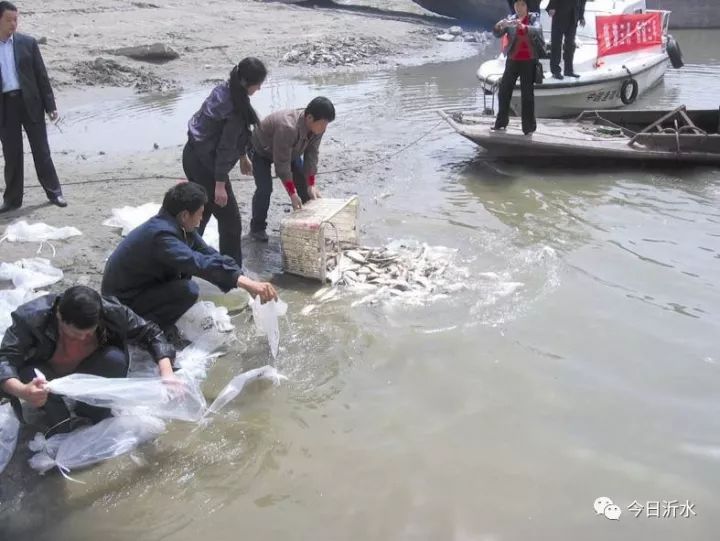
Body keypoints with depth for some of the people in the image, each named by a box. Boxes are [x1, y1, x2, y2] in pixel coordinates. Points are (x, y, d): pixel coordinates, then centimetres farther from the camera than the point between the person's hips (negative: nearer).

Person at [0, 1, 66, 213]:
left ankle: (54, 192, 14)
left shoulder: (27, 43, 1)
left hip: (30, 102, -1)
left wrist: (50, 105, -4)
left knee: (41, 150, 4)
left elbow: (41, 75, 1)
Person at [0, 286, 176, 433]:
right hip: (49, 378, -1)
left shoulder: (111, 312, -29)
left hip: (86, 374, 1)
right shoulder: (32, 318, -35)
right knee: (30, 374, -35)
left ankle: (96, 417, -4)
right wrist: (22, 391, -61)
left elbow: (150, 333, -20)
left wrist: (167, 374, -35)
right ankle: (61, 430, -8)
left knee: (115, 358, -29)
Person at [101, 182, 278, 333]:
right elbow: (199, 263, -44)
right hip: (122, 299, -9)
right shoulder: (161, 234, -31)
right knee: (188, 291, -25)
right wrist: (246, 282, -49)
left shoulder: (175, 224, -3)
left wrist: (247, 281, -9)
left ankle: (161, 321, 11)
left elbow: (207, 252, 0)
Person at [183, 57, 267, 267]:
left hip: (193, 156, 10)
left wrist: (243, 156, 26)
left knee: (201, 211, 24)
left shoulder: (225, 89, 3)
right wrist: (220, 184, -18)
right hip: (205, 164, -10)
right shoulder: (236, 110, -25)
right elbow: (224, 148, -23)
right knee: (229, 219, 2)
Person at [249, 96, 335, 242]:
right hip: (261, 151, -6)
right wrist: (292, 194, -35)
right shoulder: (287, 127, -45)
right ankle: (257, 228, 0)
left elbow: (312, 156, -17)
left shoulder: (317, 127, -25)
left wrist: (311, 186, -21)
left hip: (290, 151, 7)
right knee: (265, 188, -17)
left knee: (303, 183, 0)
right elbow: (282, 164, -39)